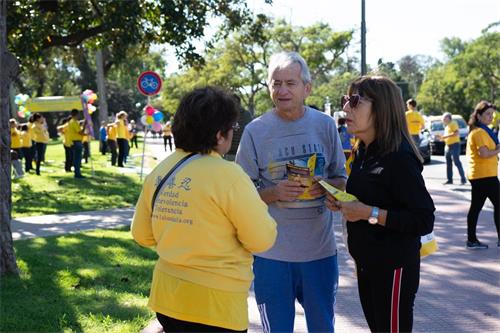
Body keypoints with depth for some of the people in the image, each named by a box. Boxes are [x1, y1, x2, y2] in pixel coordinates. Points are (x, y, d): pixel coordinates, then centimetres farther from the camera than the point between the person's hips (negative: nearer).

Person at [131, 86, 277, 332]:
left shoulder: (159, 172, 1)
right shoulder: (227, 174, -18)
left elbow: (142, 235, 8)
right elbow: (262, 240, -14)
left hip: (166, 297, 6)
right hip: (213, 305, -6)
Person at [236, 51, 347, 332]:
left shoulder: (325, 125, 1)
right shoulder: (256, 131, -5)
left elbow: (341, 179, 10)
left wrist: (326, 186, -12)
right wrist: (274, 193, -20)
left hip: (321, 248, 2)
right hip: (272, 252, -2)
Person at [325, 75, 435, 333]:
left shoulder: (399, 157, -21)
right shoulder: (361, 152, 6)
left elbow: (424, 221, -23)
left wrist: (370, 213, -26)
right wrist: (341, 202, 0)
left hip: (393, 267, -8)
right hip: (366, 262, 9)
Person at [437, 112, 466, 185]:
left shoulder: (453, 123, -8)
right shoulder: (447, 126, 20)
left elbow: (456, 133, -22)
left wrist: (445, 136, -22)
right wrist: (441, 137, 10)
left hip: (454, 145, -9)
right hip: (448, 146, 9)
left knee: (457, 162, -11)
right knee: (448, 164, 8)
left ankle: (463, 179, -9)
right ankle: (449, 179, 12)